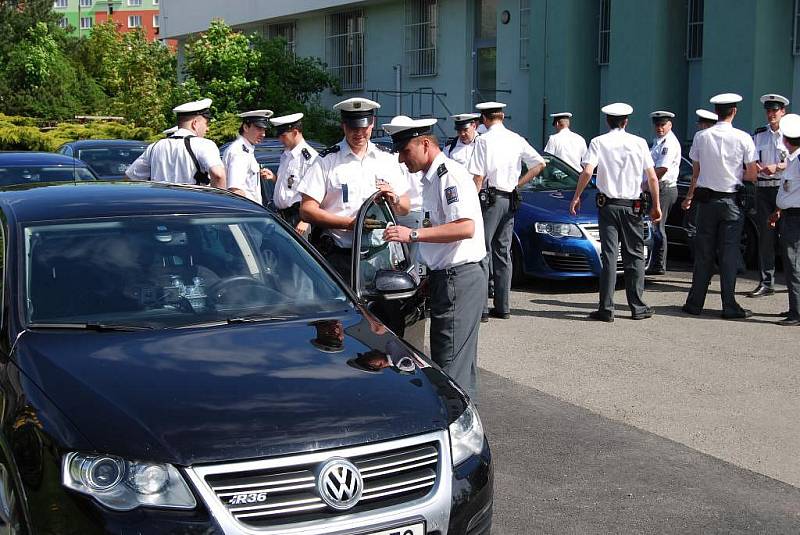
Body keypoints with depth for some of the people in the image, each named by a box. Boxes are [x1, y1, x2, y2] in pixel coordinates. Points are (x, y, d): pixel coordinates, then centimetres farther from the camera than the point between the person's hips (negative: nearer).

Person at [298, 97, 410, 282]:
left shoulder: (387, 159, 14)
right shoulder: (327, 160, 1)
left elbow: (405, 209, 19)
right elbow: (306, 211, -7)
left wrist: (394, 200, -5)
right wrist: (351, 224, -15)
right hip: (337, 257, -3)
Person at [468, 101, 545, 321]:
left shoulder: (484, 140, -8)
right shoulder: (516, 139, 9)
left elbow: (478, 177, -12)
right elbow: (540, 163, 7)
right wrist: (519, 182, 10)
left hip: (490, 198, -6)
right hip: (510, 199, 6)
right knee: (503, 252, 12)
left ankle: (480, 308, -9)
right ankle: (502, 307, 14)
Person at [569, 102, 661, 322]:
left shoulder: (598, 142, 0)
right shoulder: (639, 143, 3)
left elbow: (587, 172, -13)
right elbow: (652, 177, 2)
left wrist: (576, 197, -4)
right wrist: (656, 205, 10)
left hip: (608, 205, 0)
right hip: (633, 206, 1)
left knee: (608, 255, -1)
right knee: (634, 255, 8)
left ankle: (606, 309, -6)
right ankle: (637, 307, 10)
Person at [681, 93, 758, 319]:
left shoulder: (701, 136, -2)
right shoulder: (743, 138, -7)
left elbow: (695, 172, 4)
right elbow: (752, 175, -4)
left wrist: (689, 196, 18)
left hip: (706, 200, 2)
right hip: (731, 201, -2)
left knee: (703, 252, 8)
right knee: (729, 253, 2)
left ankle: (695, 303, 11)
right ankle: (729, 306, 3)